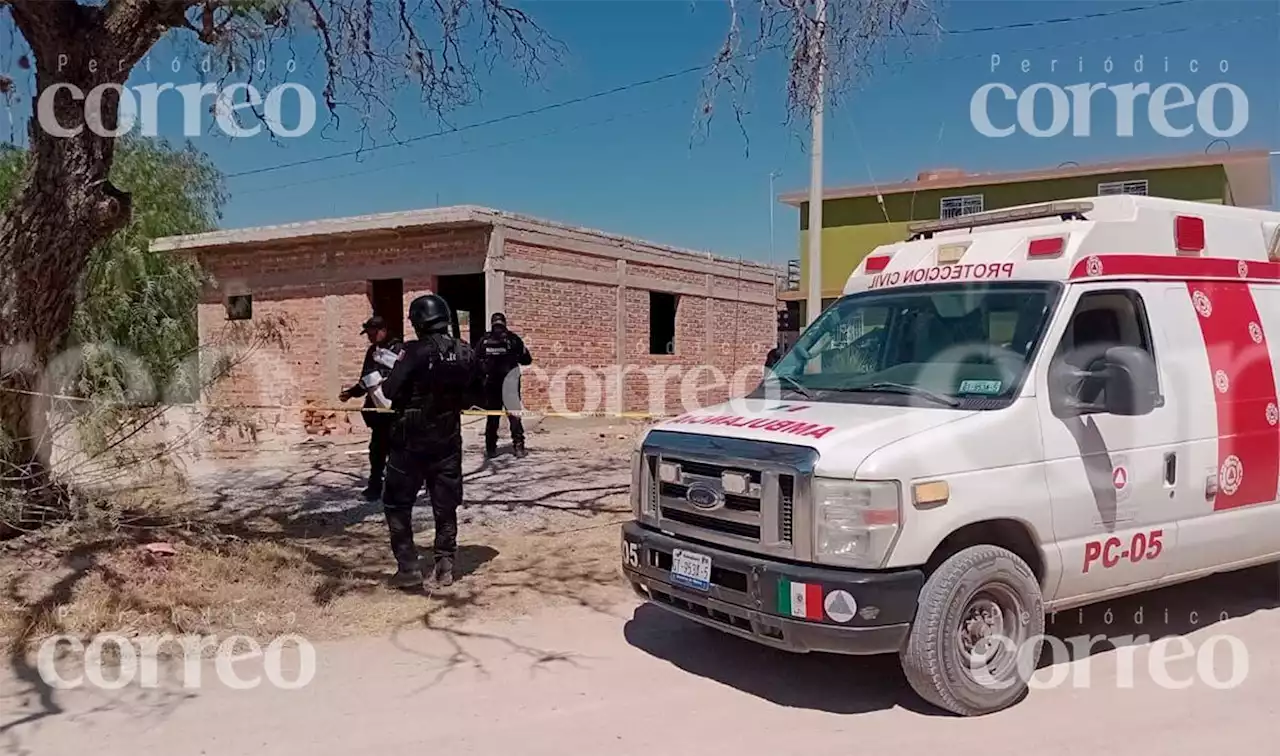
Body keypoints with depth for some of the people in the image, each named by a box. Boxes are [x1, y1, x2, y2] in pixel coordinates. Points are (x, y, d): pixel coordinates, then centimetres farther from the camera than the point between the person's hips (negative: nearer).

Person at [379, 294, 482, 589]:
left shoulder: (417, 352, -17)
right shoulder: (467, 354, -1)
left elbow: (390, 392, -16)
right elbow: (471, 397, 7)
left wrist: (396, 370, 2)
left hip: (412, 440, -4)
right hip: (448, 441, 5)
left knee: (397, 504, 8)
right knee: (445, 506, 13)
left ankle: (408, 567, 4)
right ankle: (444, 566, 17)